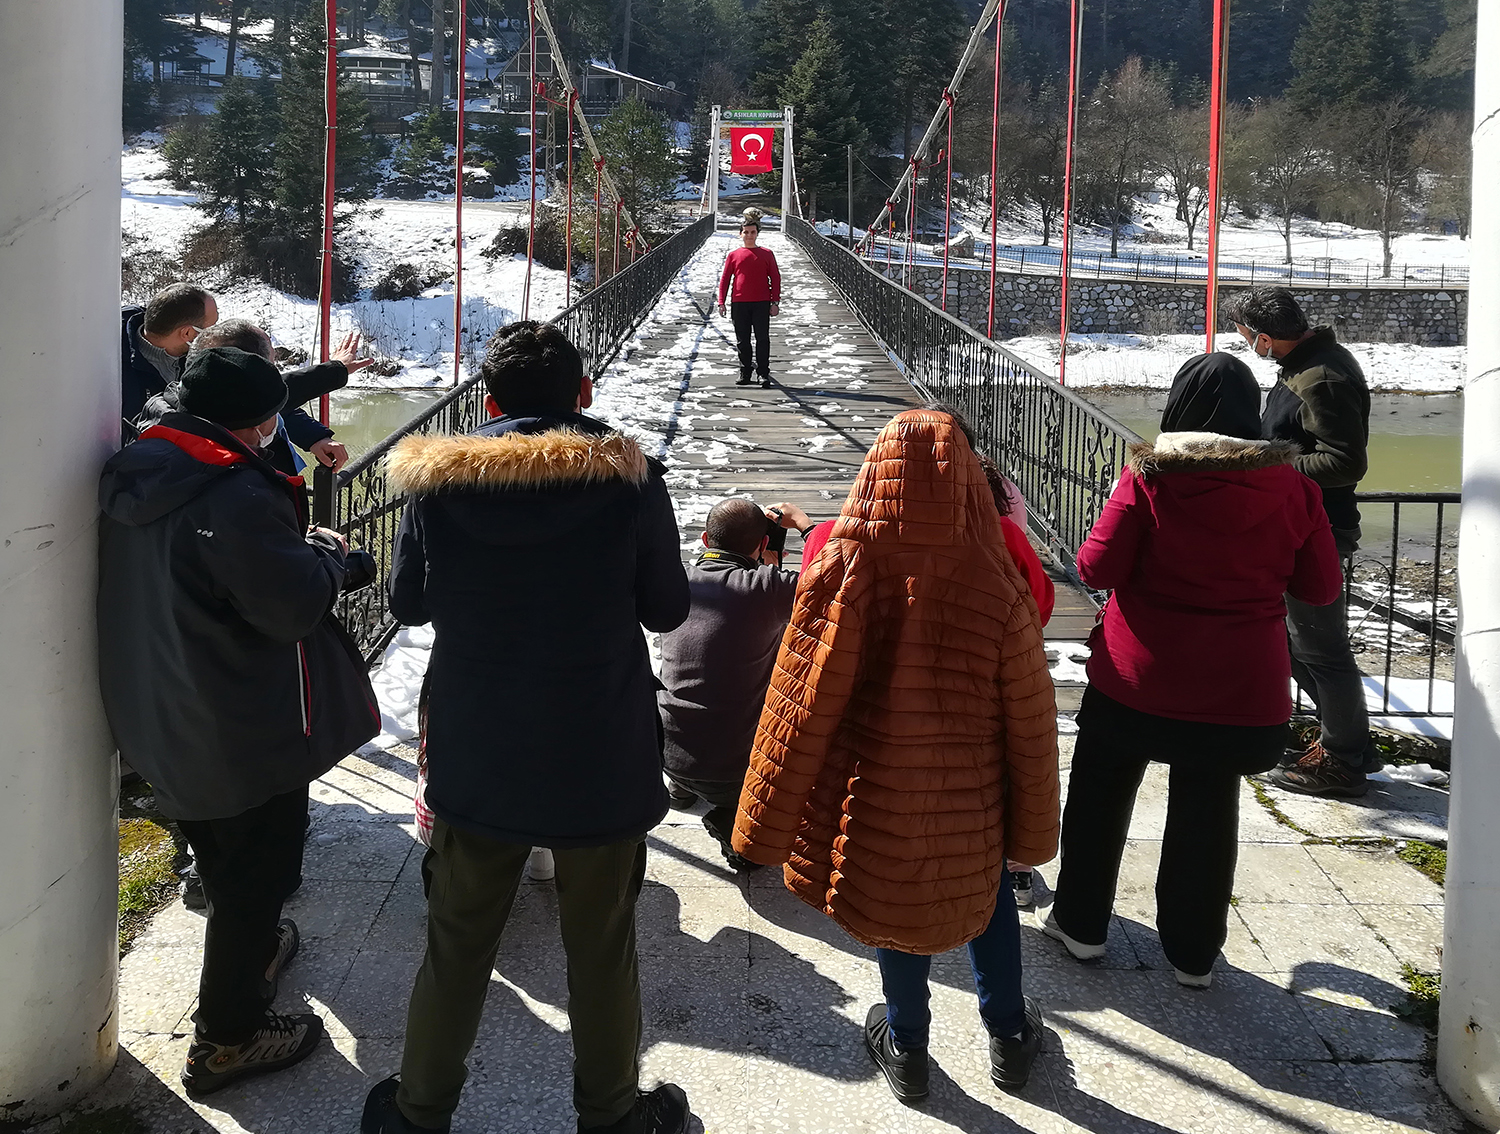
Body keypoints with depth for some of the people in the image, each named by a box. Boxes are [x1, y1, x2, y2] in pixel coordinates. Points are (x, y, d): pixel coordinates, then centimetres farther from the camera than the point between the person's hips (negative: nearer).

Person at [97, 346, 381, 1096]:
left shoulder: (135, 479, -1)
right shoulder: (235, 495, -29)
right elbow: (296, 605, -27)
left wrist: (297, 547, 5)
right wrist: (329, 556, -9)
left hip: (160, 718, 9)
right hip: (246, 732, -9)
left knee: (222, 861, 29)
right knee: (256, 872, 9)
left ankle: (250, 947, 52)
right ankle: (228, 1038, 20)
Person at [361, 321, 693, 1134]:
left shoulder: (435, 480, -9)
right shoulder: (628, 480, -13)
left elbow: (407, 603, 4)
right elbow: (667, 608, -2)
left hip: (476, 761, 2)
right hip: (602, 762, -1)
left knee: (458, 944, 19)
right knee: (601, 948, 16)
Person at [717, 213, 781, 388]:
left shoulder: (767, 254, 7)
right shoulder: (733, 255, 9)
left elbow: (775, 278, 7)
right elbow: (724, 279, 10)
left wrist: (775, 302, -1)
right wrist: (721, 302, 2)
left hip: (762, 304, -1)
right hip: (739, 304, 1)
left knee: (763, 339, -4)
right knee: (742, 341, 6)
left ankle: (763, 374, 0)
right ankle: (745, 373, 17)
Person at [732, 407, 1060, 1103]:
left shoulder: (842, 574, -22)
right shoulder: (996, 585, -19)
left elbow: (800, 713, -16)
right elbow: (1029, 723, -9)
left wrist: (766, 828, -4)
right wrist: (1034, 828, 7)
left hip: (873, 801, -1)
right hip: (968, 805, 1)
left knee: (891, 898, 23)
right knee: (986, 892, 27)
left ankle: (905, 1049, 40)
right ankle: (1009, 1039, 42)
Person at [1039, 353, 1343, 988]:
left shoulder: (1150, 477, -13)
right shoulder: (1290, 486, -5)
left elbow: (1097, 569, -12)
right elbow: (1321, 587, 1)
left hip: (1139, 678, -2)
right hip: (1241, 690, 2)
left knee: (1100, 797, 18)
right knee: (1207, 814, 16)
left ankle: (1081, 924, 29)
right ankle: (1193, 953, 26)